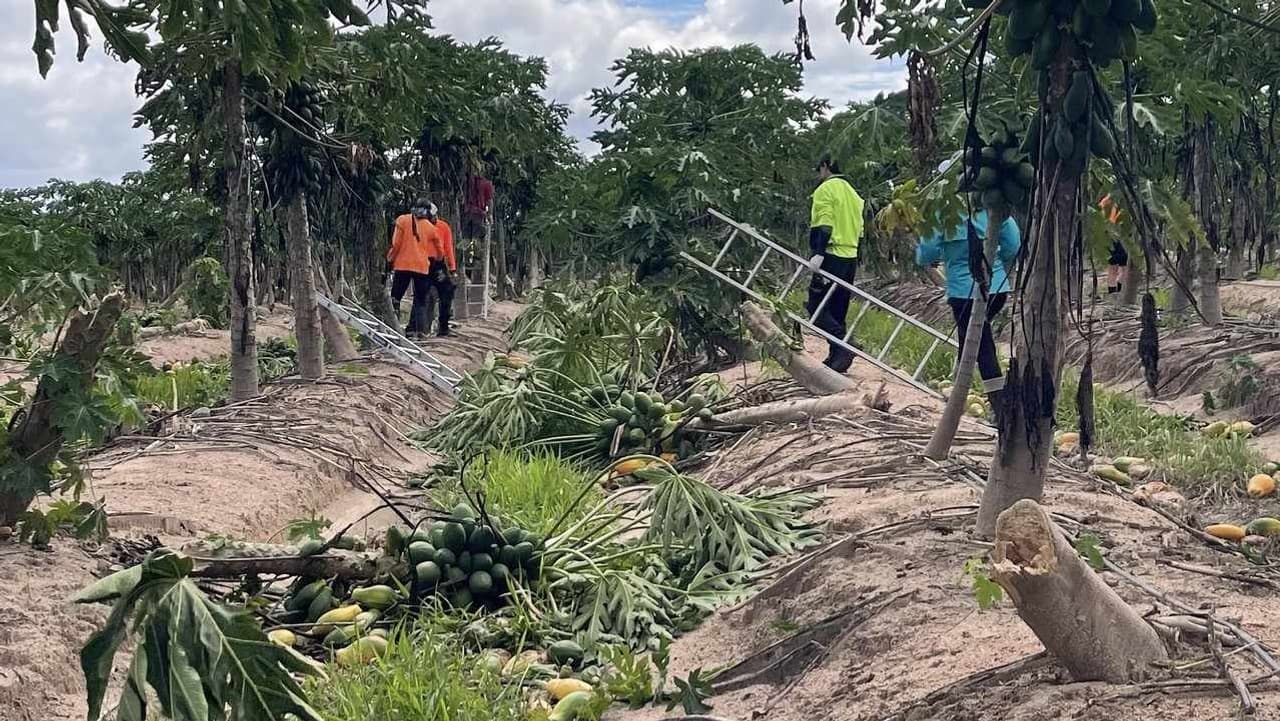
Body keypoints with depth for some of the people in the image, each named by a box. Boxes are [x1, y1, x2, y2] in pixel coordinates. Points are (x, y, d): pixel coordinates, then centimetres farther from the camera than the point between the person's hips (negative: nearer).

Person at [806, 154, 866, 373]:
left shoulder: (825, 190, -5)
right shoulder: (852, 192, 20)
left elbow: (824, 225, -18)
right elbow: (859, 228, 19)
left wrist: (819, 253, -25)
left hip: (832, 257, -8)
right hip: (850, 257, 8)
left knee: (816, 306, -7)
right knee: (837, 311, 12)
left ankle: (842, 346, -22)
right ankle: (836, 357, 12)